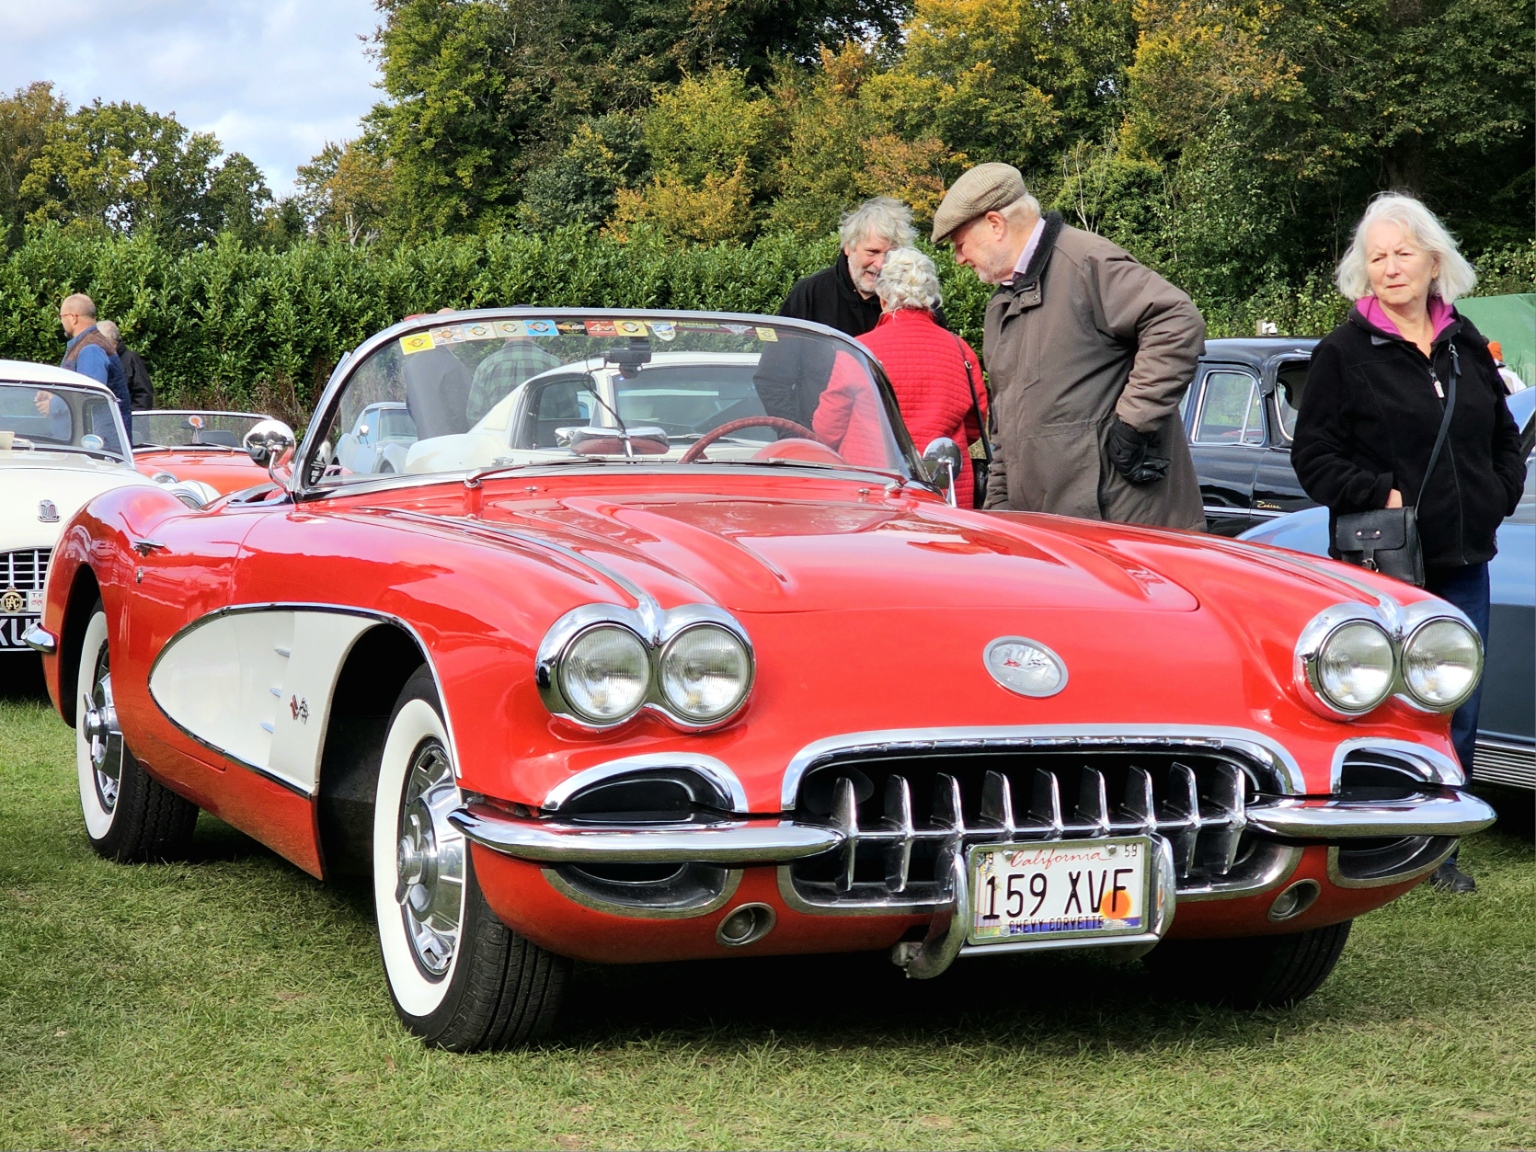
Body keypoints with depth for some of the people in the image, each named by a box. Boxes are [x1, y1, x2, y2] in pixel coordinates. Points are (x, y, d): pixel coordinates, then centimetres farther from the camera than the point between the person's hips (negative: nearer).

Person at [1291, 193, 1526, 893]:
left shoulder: (1465, 344, 12)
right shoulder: (1345, 352, -4)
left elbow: (1503, 436, 22)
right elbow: (1313, 455, -6)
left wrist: (1498, 499, 7)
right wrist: (1380, 495, -16)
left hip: (1463, 562, 5)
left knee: (1457, 716, 8)